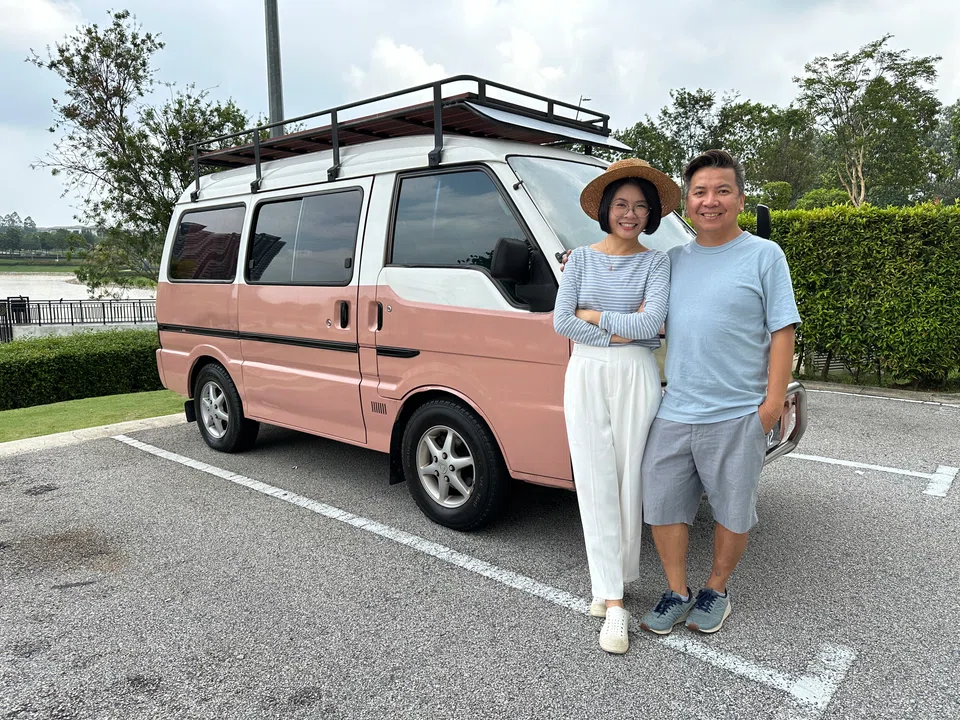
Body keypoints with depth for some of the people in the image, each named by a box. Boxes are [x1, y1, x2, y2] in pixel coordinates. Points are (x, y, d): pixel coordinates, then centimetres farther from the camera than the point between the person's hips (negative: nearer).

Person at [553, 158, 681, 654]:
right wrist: (622, 329, -8)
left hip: (636, 377, -1)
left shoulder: (656, 262, 3)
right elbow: (560, 322, -4)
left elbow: (651, 323, -13)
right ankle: (614, 603, 8)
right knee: (596, 484, 0)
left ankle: (611, 580, 24)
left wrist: (593, 316, -7)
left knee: (629, 482, 4)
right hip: (585, 376, 1)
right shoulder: (581, 258, 7)